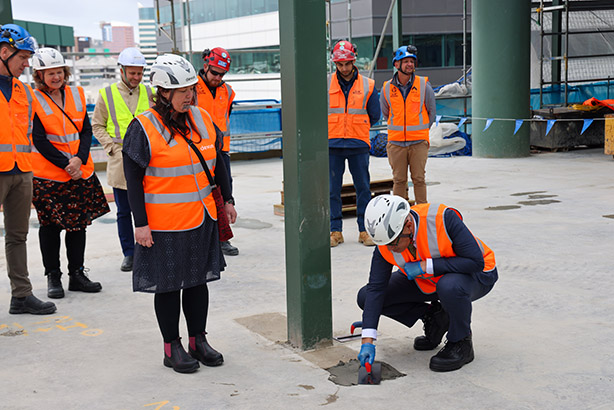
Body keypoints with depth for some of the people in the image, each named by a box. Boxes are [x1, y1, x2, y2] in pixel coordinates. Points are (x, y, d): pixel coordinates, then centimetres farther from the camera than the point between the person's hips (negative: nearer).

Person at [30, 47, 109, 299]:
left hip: (81, 172, 4)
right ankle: (53, 277, 15)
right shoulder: (33, 99, -6)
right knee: (50, 225, 3)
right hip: (47, 173, -4)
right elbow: (39, 140, -11)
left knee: (79, 223, 8)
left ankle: (77, 274, 19)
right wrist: (65, 164, -14)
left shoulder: (77, 94, 8)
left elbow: (87, 130, 5)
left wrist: (79, 159, -11)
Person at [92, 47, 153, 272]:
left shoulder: (149, 93, 7)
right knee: (124, 211, 6)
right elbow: (97, 125, 5)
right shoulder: (107, 94, 2)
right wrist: (113, 147, -7)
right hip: (120, 163, -1)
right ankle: (129, 253, 15)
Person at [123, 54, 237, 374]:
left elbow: (217, 162, 17)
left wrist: (227, 200, 16)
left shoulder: (202, 119, 7)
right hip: (164, 224, -5)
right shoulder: (143, 128, -10)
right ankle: (172, 347, 18)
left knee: (198, 279, 13)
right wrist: (140, 224, -13)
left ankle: (198, 340, 27)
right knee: (168, 285, 5)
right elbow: (133, 180, -10)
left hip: (202, 218, 6)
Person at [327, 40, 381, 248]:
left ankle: (364, 230, 10)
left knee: (363, 188, 2)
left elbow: (374, 115, 11)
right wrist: (335, 128, 6)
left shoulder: (368, 85, 4)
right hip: (332, 145, 0)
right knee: (332, 189, 2)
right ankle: (335, 231, 10)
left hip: (359, 145, 0)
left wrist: (357, 127, 10)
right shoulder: (326, 84, 4)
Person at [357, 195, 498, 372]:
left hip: (477, 275, -5)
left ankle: (461, 343, -13)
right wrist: (367, 342, -24)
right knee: (366, 297, -9)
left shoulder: (443, 218, -35)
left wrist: (426, 266, -34)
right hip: (427, 281, 5)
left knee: (450, 286, -42)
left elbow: (476, 261, -33)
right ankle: (433, 317, 6)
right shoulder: (386, 242, -20)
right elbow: (375, 288, -18)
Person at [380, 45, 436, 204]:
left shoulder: (424, 85, -1)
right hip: (395, 142, 1)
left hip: (419, 142, -1)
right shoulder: (386, 88, 1)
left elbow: (431, 111, 10)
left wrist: (420, 130, 11)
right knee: (399, 180, 5)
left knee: (419, 179, 1)